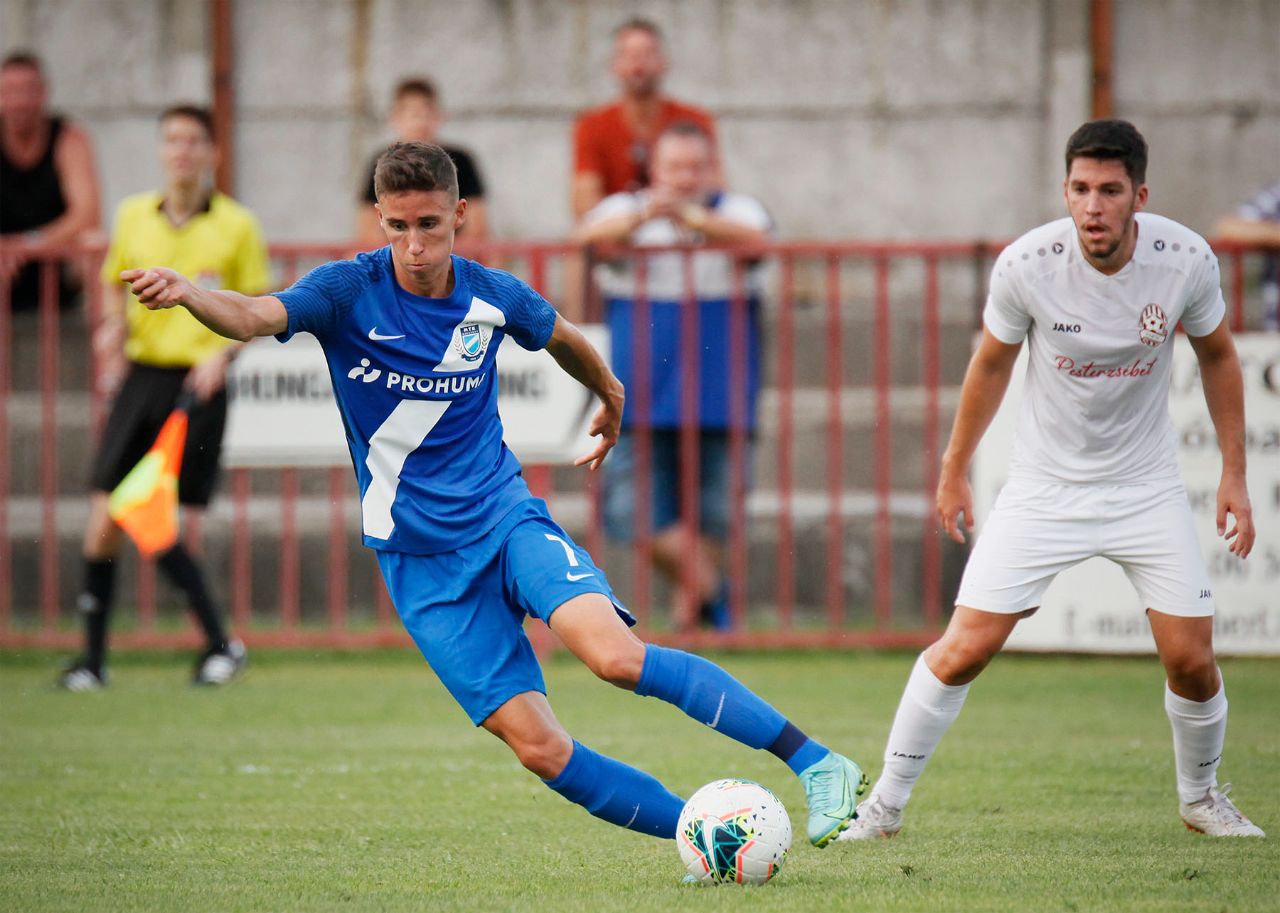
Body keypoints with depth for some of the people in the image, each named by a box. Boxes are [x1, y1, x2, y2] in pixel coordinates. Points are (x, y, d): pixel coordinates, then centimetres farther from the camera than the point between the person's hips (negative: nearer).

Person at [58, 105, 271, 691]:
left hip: (198, 384, -4)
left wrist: (222, 353, -13)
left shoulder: (236, 225, -1)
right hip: (141, 374, 4)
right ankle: (92, 658, 6)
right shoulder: (133, 216, 8)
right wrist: (113, 325, 2)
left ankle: (219, 645, 7)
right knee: (104, 523, -4)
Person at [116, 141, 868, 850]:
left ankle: (815, 762, -19)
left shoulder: (493, 296, -1)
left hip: (506, 517, 1)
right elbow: (253, 317, -29)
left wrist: (610, 395, 39)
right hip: (423, 563, -1)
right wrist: (186, 293, -50)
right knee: (539, 747, -11)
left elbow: (561, 337, 22)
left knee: (614, 654, -26)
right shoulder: (349, 291, -10)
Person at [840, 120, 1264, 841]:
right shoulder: (1027, 265, -19)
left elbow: (1218, 356, 5)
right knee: (964, 649, -10)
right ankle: (886, 802, 7)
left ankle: (1201, 796, 27)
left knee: (1192, 661, -2)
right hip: (1045, 485, -1)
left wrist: (1235, 475, 5)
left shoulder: (1186, 259, -16)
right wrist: (954, 473, 10)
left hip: (1147, 489, 1)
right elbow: (990, 367, 0)